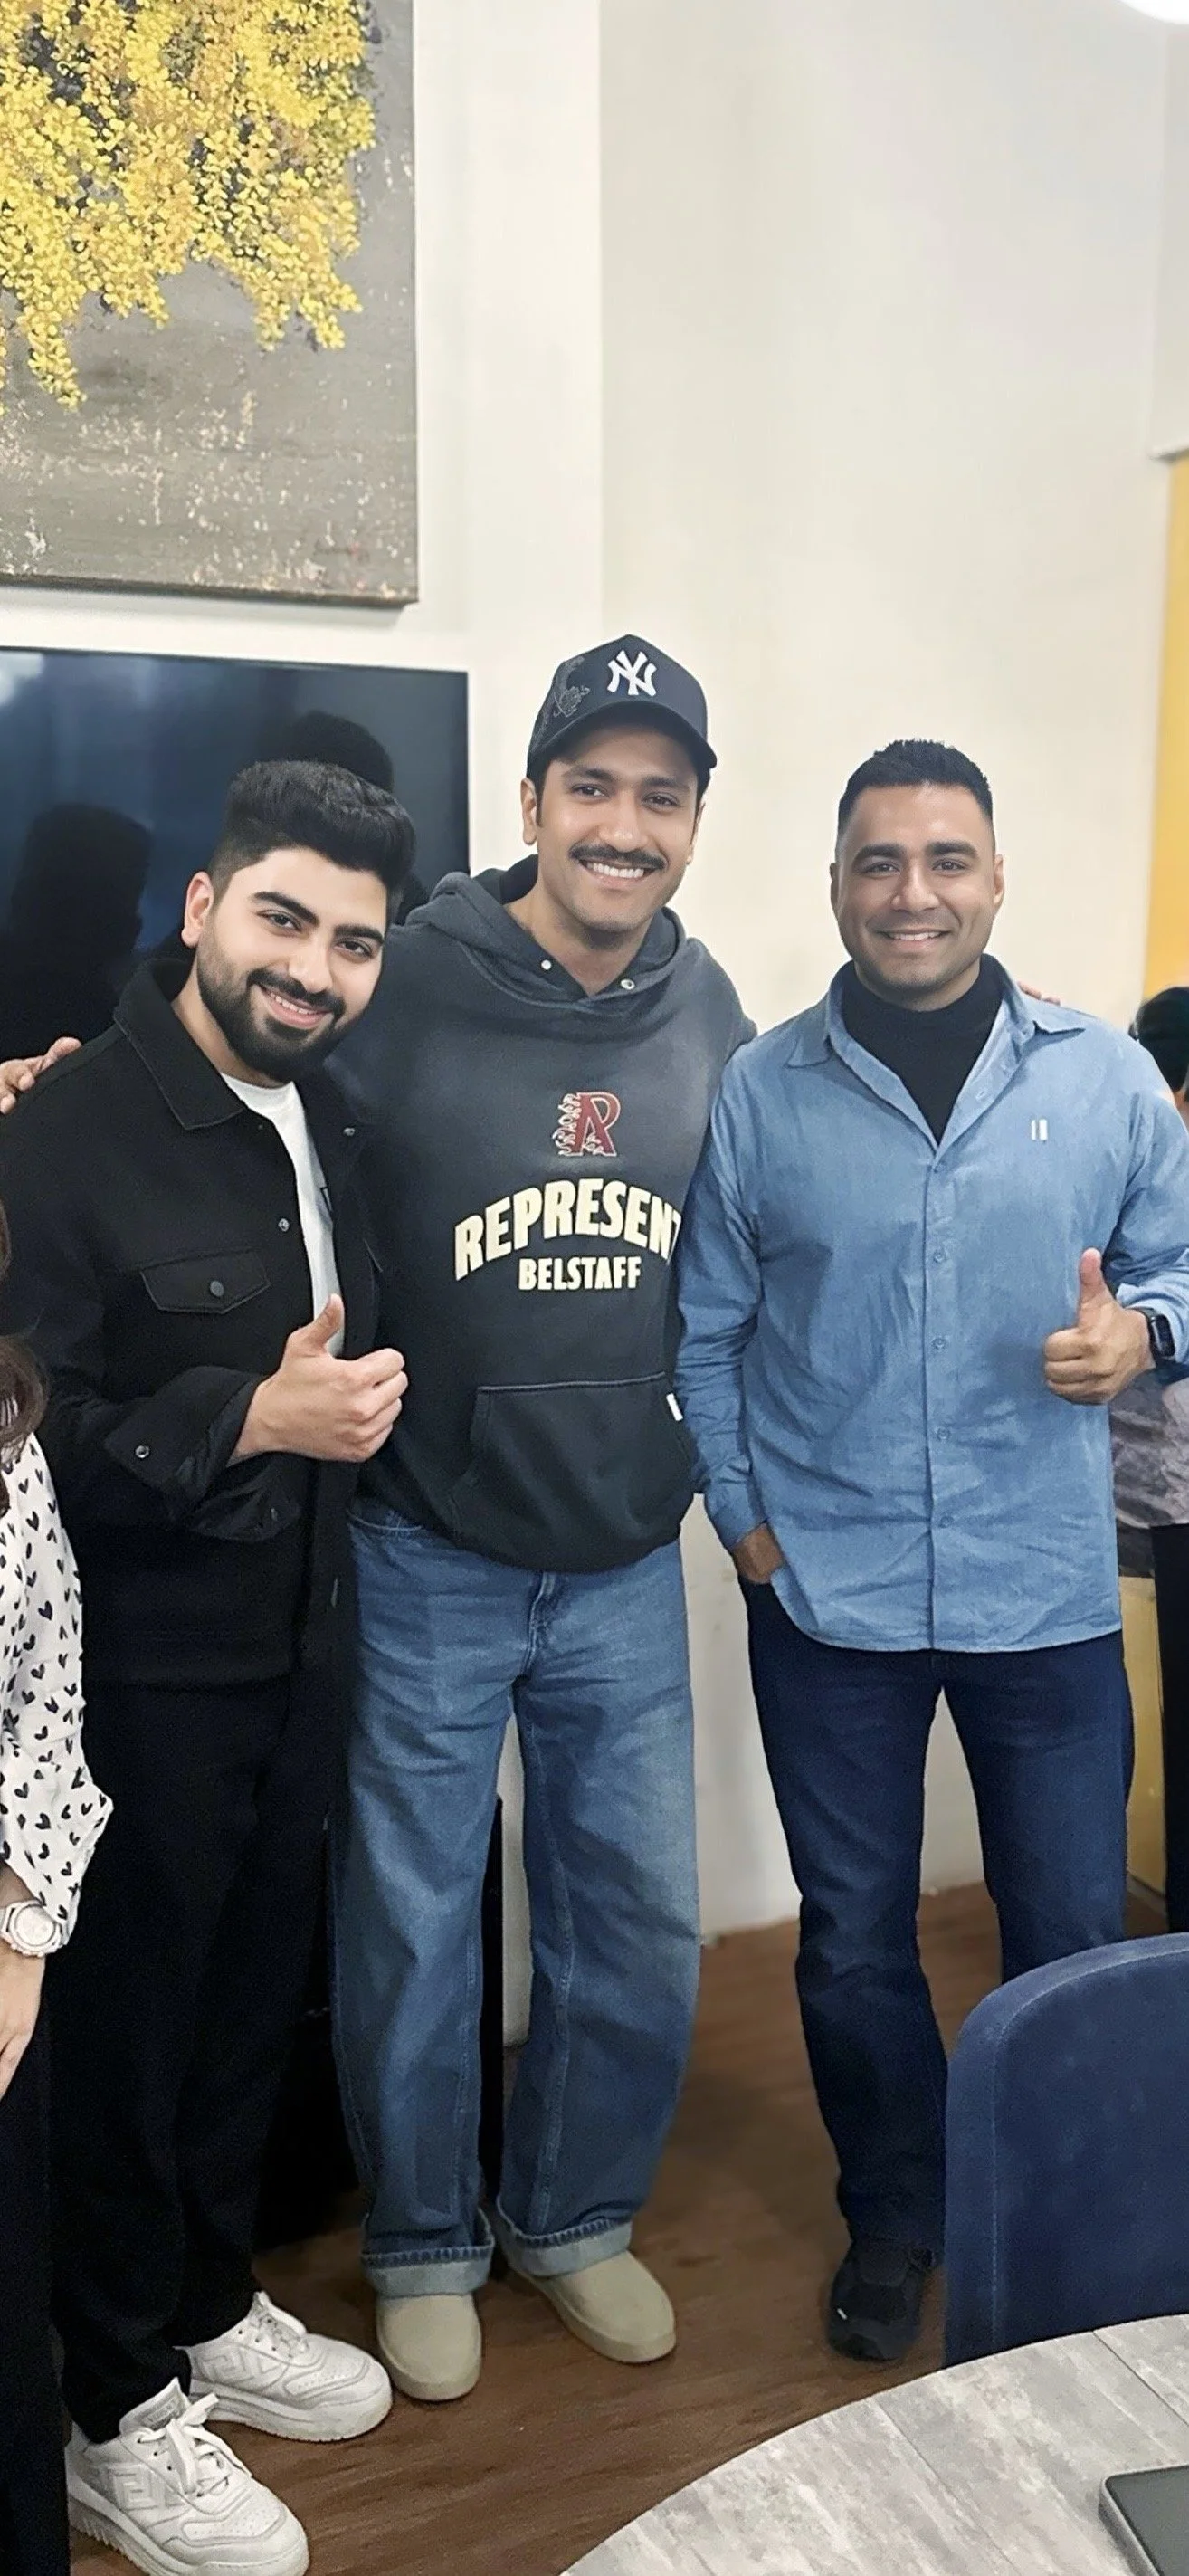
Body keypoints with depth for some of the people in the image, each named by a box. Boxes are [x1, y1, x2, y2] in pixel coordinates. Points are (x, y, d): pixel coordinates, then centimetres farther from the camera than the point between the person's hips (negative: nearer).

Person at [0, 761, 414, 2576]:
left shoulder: (330, 1128, 7)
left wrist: (354, 1392, 6)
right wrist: (252, 1417, -26)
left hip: (295, 1656, 7)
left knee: (253, 2000, 20)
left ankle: (208, 2310, 42)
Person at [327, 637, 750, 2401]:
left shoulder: (708, 1013, 2)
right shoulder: (405, 992, -14)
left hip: (627, 1561, 4)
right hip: (427, 1558, -4)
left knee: (642, 1927, 14)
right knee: (411, 1927, 11)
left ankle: (574, 2216, 40)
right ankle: (423, 2244, 36)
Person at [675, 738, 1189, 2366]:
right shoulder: (761, 1093, -1)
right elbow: (706, 1330, 4)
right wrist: (744, 1517, -2)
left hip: (1047, 1589, 0)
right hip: (827, 1594, 0)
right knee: (854, 1940, 14)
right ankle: (894, 2217, 39)